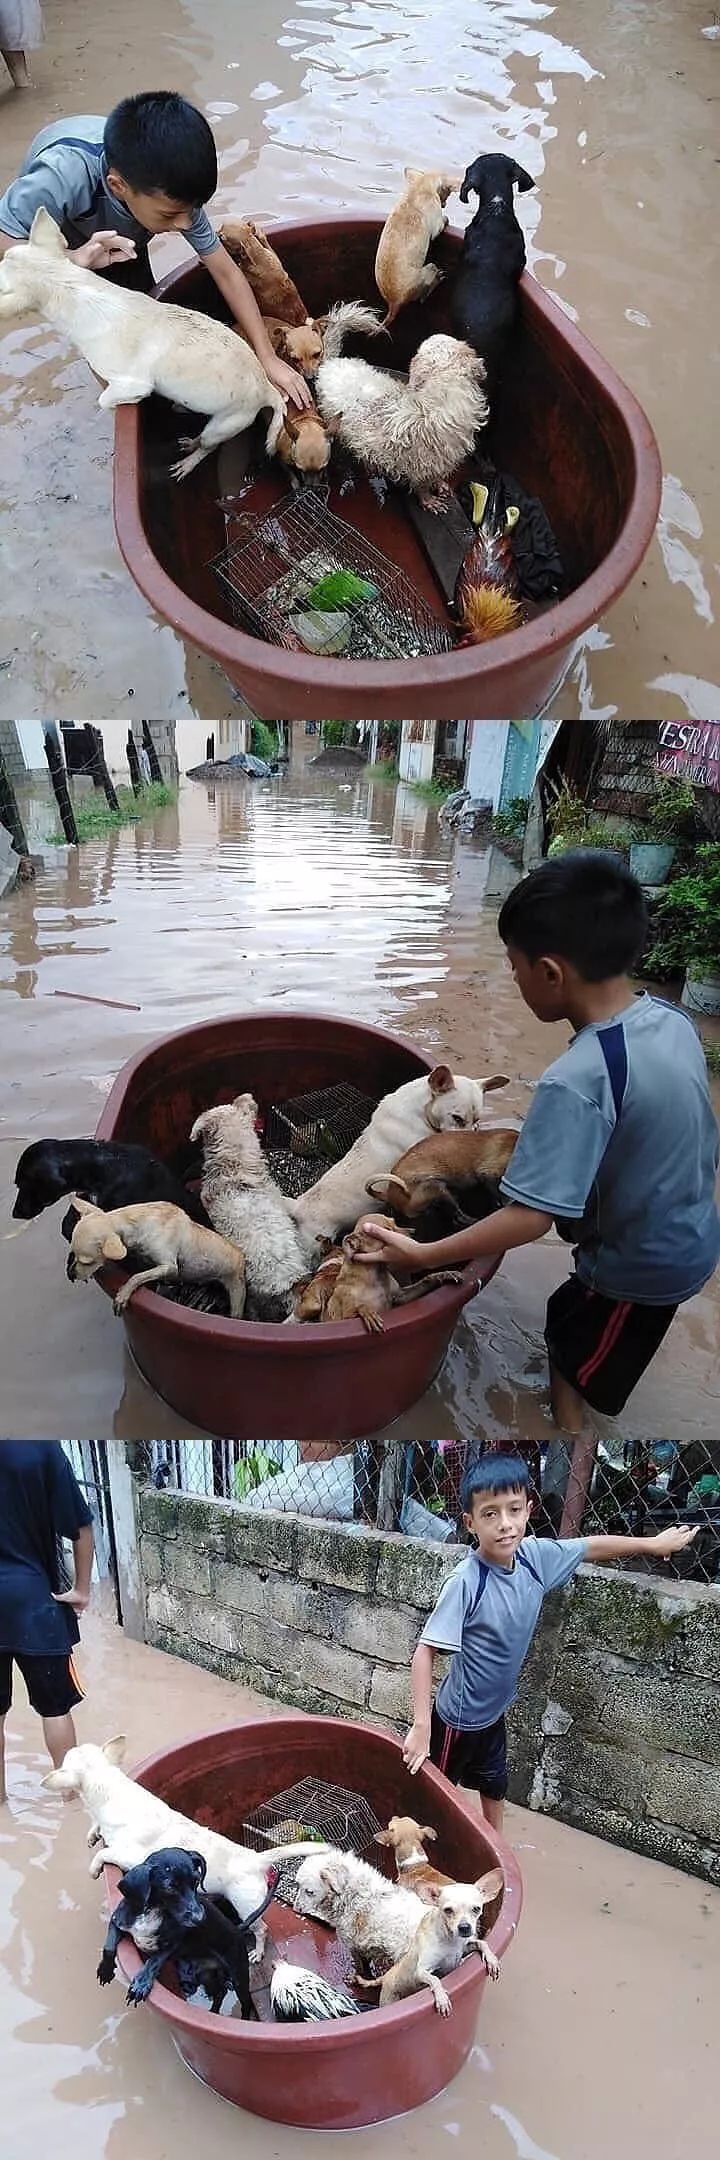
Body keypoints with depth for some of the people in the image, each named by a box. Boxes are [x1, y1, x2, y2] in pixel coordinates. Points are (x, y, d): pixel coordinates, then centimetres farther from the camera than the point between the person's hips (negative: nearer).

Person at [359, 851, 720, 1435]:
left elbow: (528, 1219, -35)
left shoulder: (576, 1082, -35)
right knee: (570, 1320, 30)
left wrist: (421, 1254, -27)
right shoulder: (673, 1019, -11)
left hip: (640, 1268, -7)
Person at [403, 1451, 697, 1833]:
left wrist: (654, 1543, 13)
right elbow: (426, 1653, -29)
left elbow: (593, 1546, 2)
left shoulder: (535, 1556, -15)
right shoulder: (466, 1582, -33)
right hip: (458, 1718, -7)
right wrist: (421, 1725, -33)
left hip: (494, 1712, 7)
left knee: (494, 1789, 26)